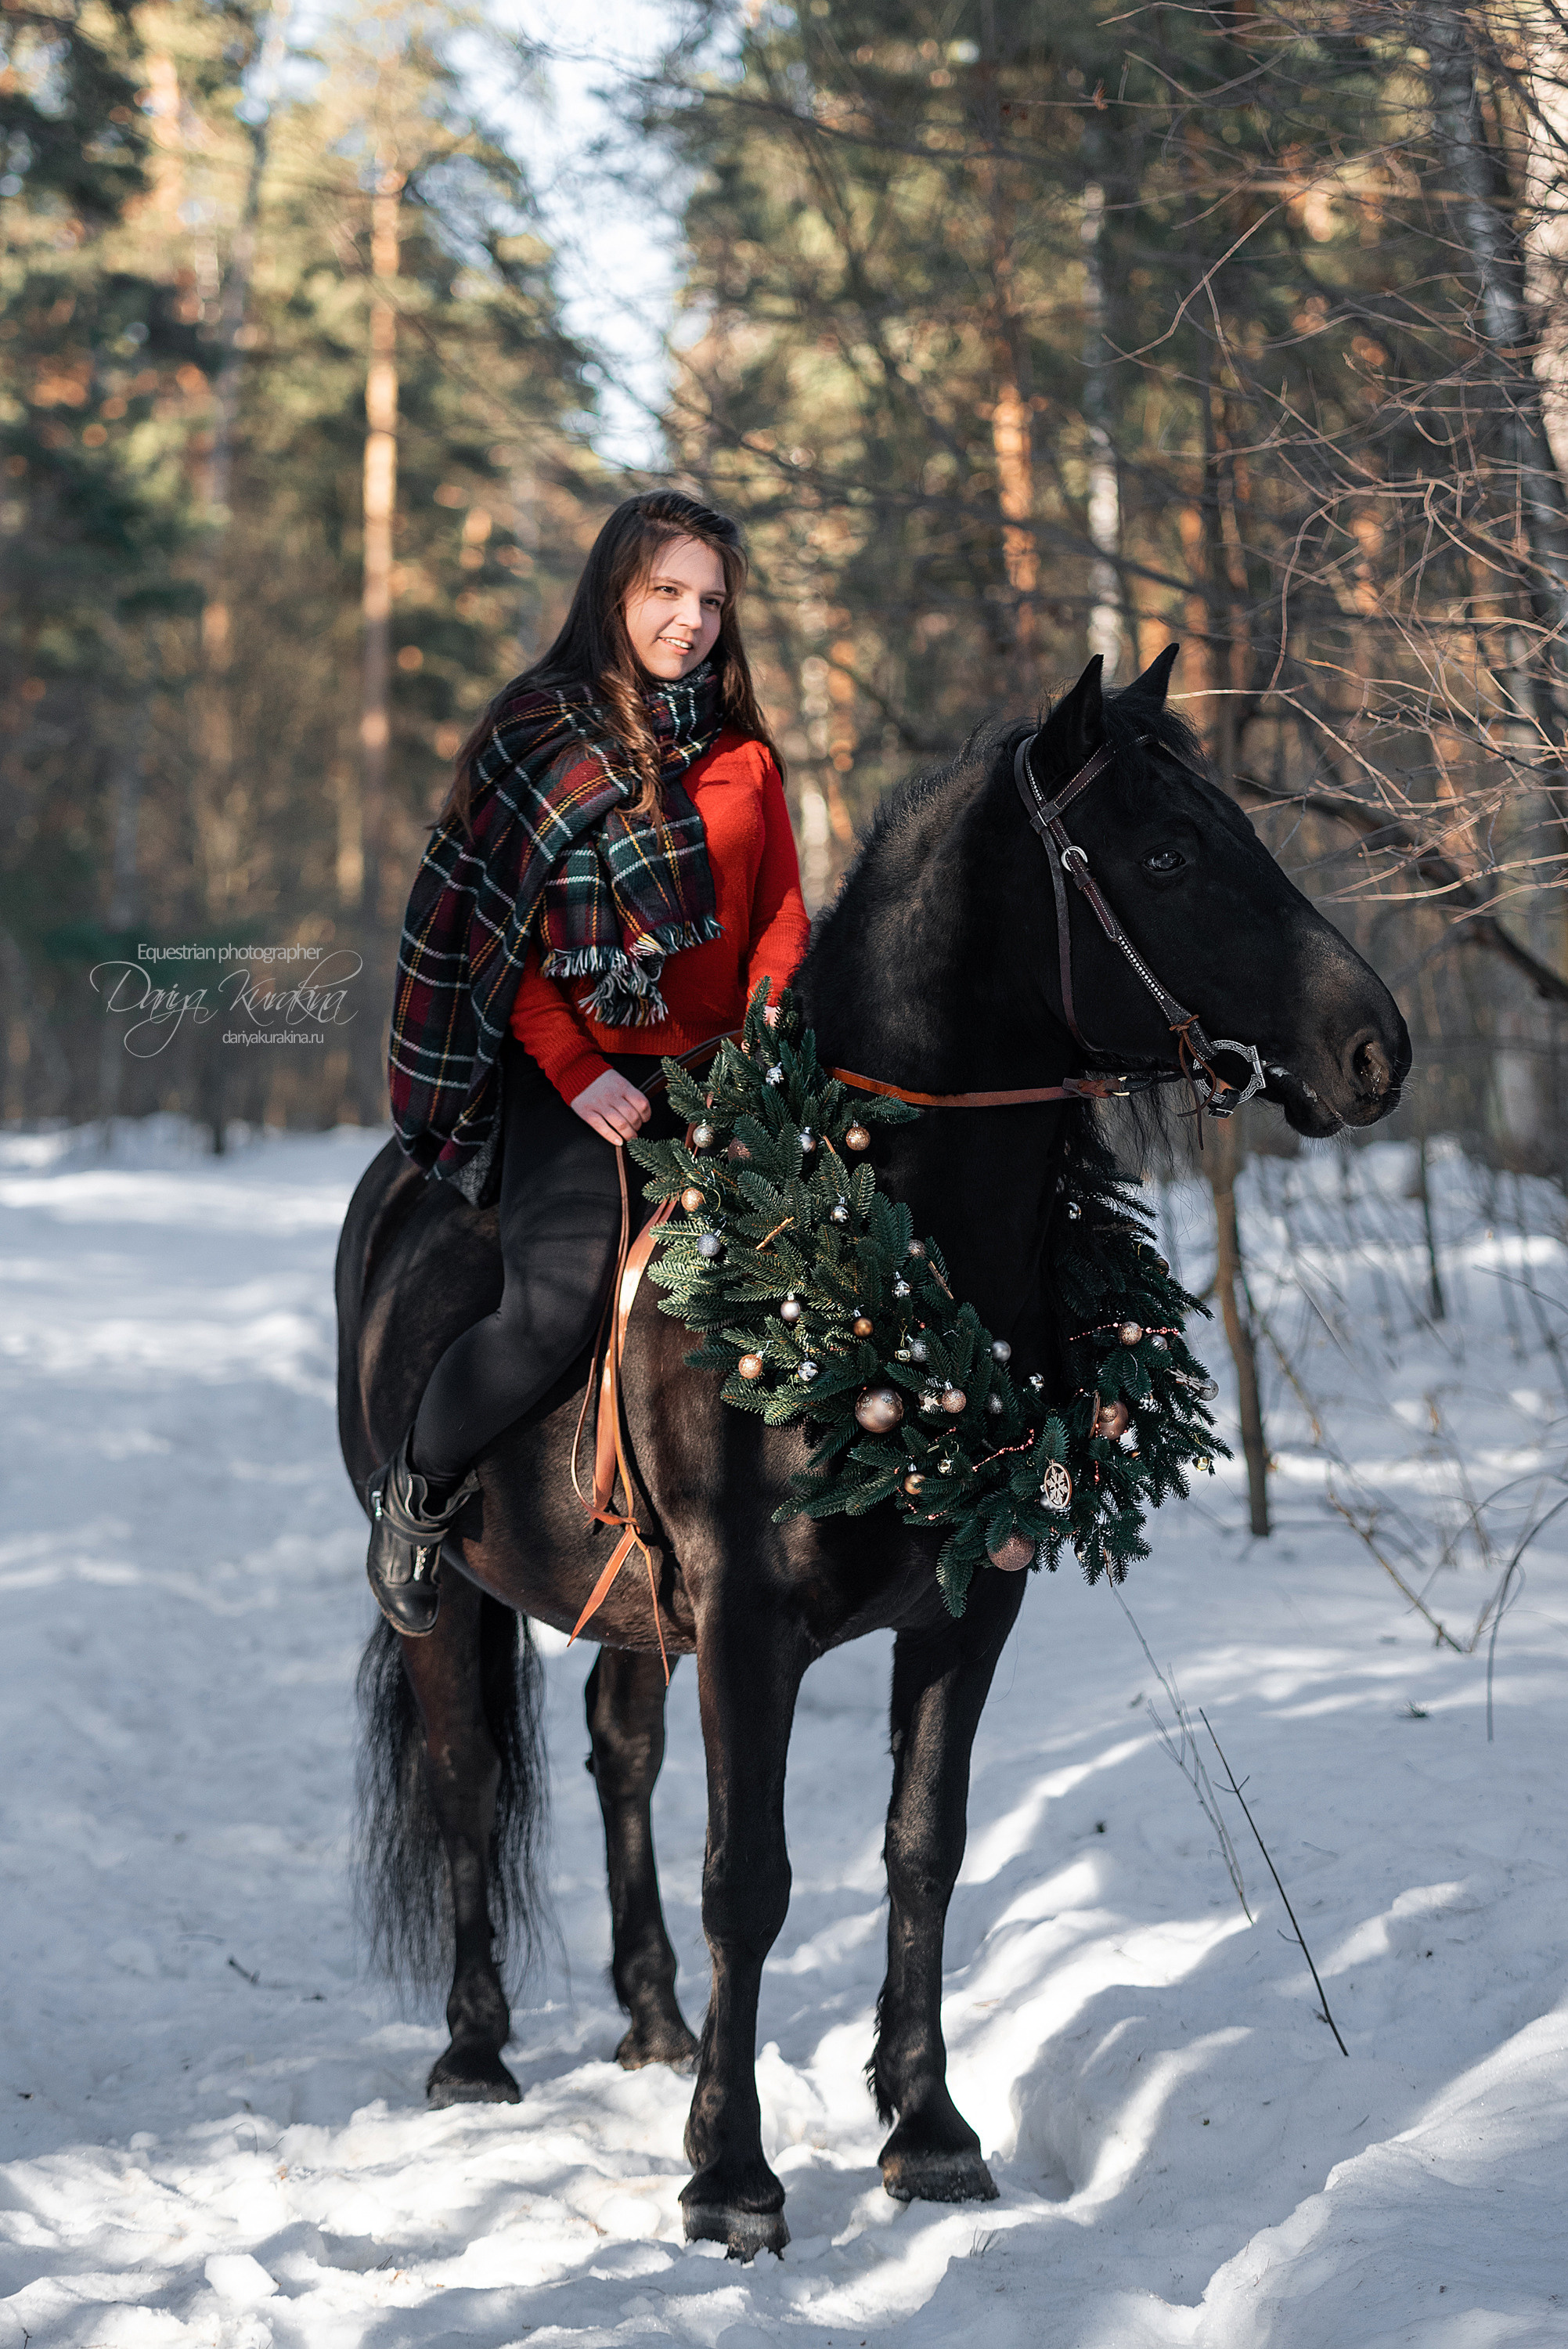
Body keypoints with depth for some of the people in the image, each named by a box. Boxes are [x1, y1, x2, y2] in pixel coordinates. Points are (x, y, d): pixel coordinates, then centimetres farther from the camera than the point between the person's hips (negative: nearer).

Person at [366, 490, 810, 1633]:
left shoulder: (746, 753, 13)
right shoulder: (541, 737, -1)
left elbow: (780, 916, 13)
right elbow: (499, 933, -4)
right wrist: (578, 1073, -13)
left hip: (716, 1069, 5)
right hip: (570, 1072, -5)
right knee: (560, 1307, -21)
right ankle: (416, 1492, 5)